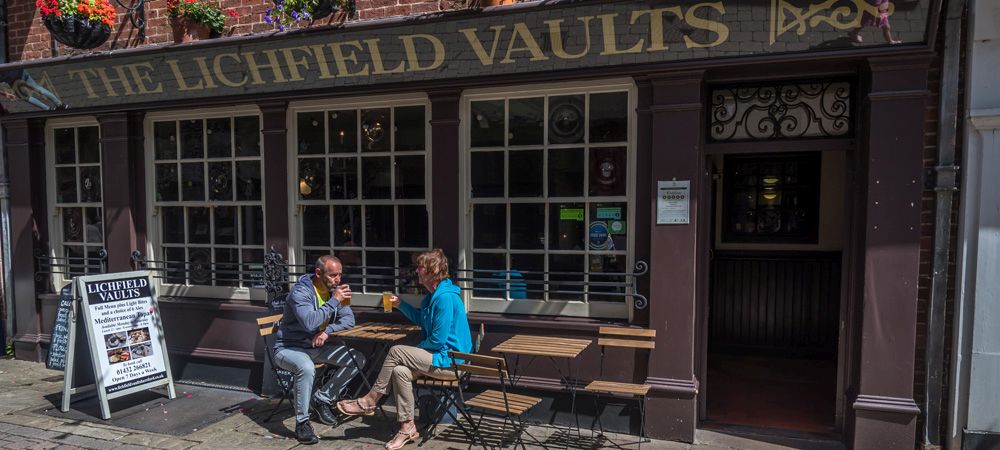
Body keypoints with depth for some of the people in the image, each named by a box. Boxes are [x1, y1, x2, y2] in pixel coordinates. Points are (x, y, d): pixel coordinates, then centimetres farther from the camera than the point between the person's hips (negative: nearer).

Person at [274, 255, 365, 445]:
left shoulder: (333, 290, 0)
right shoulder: (301, 291, -21)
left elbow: (349, 319, 0)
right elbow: (309, 323, -36)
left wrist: (327, 331, -17)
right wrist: (334, 301, -31)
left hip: (317, 346, 7)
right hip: (289, 348, -7)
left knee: (357, 360, -8)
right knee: (307, 368, -39)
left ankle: (322, 399, 4)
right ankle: (302, 423, -20)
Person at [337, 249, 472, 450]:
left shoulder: (445, 297, -21)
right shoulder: (433, 294, 11)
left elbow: (437, 341, -20)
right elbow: (420, 318, 30)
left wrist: (416, 349, -3)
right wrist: (400, 305, 16)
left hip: (449, 361, -9)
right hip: (442, 357, 9)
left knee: (396, 352, -16)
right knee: (400, 370, -13)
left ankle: (369, 402, -1)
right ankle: (407, 427, -5)